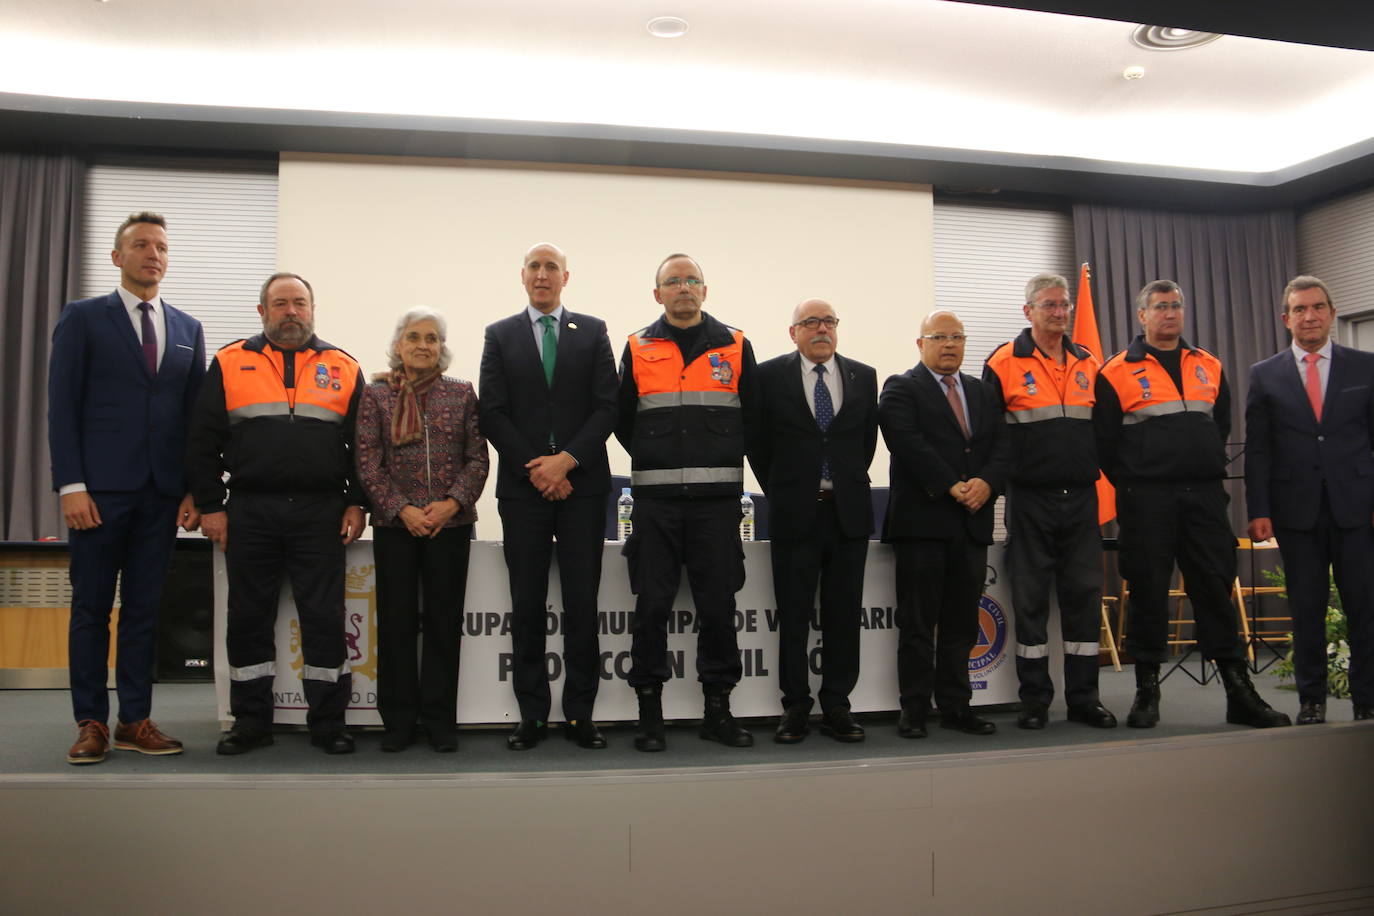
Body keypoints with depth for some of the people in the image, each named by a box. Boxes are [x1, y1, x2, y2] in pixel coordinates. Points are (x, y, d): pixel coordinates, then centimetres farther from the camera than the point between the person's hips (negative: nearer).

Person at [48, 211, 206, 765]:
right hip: (99, 489, -3)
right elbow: (62, 407, -2)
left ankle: (135, 720, 15)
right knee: (91, 608, 4)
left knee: (145, 609, 7)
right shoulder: (83, 318, 3)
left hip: (161, 492, 3)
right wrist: (70, 485, -11)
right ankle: (91, 722, 13)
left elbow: (195, 415, 11)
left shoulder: (188, 330, 13)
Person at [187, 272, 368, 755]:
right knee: (248, 619, 8)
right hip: (249, 514, 1)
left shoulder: (343, 369, 8)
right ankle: (251, 720, 20)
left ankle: (327, 721, 12)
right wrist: (210, 506, 0)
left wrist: (357, 504, 1)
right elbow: (203, 442, 7)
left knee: (325, 619, 1)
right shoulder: (230, 364, 8)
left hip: (321, 516, -1)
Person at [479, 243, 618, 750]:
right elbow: (493, 414, 2)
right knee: (527, 607, 4)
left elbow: (606, 407, 1)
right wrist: (536, 468, -8)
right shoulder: (500, 335, 10)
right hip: (522, 486, 0)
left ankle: (580, 714, 11)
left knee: (582, 604, 2)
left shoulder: (593, 332, 9)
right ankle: (532, 714, 12)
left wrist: (567, 460, -10)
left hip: (582, 485, 0)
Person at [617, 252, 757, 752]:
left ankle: (718, 708, 15)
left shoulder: (735, 345, 8)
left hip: (717, 496, 0)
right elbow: (623, 418, 14)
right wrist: (653, 461, 11)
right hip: (655, 498, 0)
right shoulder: (638, 348, 8)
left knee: (718, 604, 4)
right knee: (651, 604, 1)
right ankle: (649, 709, 12)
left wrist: (724, 461, 10)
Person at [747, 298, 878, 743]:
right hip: (794, 512, -2)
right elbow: (756, 439, 5)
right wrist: (778, 490, 4)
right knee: (793, 617, 3)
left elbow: (868, 438, 14)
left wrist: (849, 486, 10)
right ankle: (795, 707, 13)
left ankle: (836, 706, 16)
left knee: (843, 616, 6)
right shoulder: (770, 376, 1)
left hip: (848, 511, 3)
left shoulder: (864, 376, 9)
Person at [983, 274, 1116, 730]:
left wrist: (1096, 470, 9)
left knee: (1085, 594, 5)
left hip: (1081, 499, 4)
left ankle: (1083, 697, 16)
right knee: (1030, 598, 2)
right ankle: (1034, 699, 12)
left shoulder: (1088, 364, 12)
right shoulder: (1004, 363, -2)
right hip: (1030, 500, -4)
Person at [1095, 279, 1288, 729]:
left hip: (1204, 496, 4)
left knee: (1216, 587, 5)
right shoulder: (1117, 372, 0)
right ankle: (1147, 689, 11)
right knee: (1148, 591, 1)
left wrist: (1209, 471, 11)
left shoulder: (1208, 367, 14)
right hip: (1145, 501, -3)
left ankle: (1239, 692, 12)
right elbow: (1105, 442, -1)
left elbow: (1222, 426, 20)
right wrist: (1131, 483, -2)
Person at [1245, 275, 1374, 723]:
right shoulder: (1265, 375, 6)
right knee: (1306, 608, 6)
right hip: (1297, 510, 0)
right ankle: (1311, 699, 17)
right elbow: (1256, 450, 4)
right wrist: (1259, 510, -3)